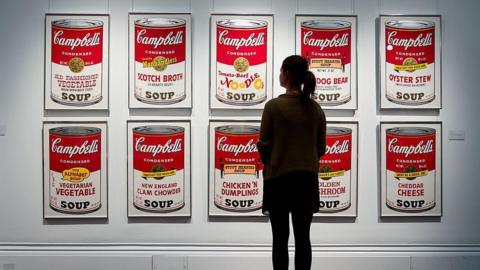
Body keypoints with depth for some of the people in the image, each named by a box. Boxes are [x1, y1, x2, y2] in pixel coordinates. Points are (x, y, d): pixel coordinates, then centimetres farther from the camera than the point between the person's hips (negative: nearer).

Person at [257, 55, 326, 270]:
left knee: (280, 239, 5)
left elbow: (264, 145, -7)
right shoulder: (316, 108, 4)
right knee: (303, 238, 9)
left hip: (279, 179, -4)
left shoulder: (274, 105, -11)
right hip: (307, 179, 4)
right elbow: (320, 147, 8)